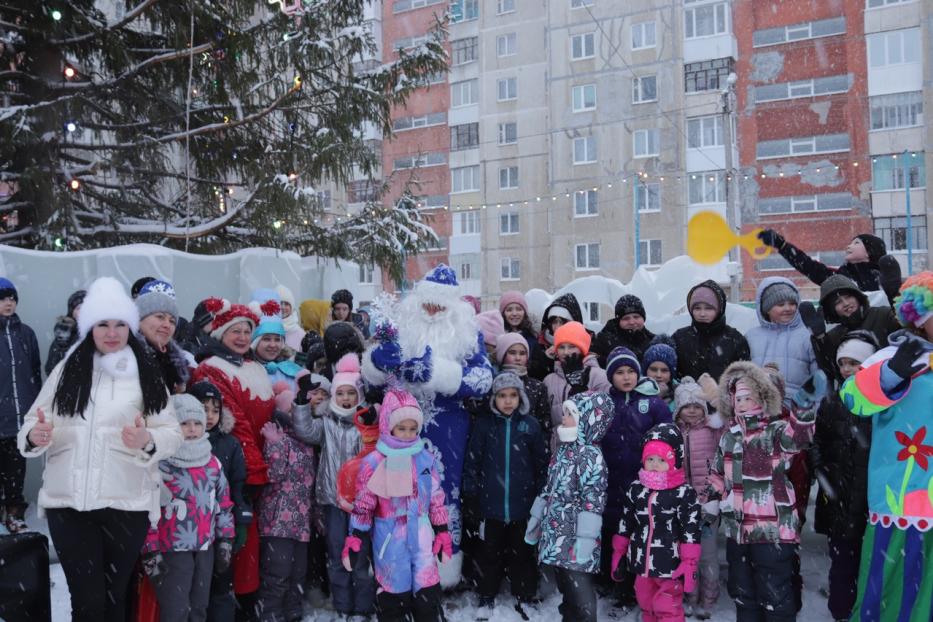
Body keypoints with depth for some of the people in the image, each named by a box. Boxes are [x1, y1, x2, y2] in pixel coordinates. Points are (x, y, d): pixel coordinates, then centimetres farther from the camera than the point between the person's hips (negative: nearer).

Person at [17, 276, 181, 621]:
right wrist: (34, 436, -14)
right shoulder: (67, 370, 8)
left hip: (126, 503, 0)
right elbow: (33, 422, 8)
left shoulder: (147, 374, 3)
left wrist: (147, 441, -23)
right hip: (68, 503, 1)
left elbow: (172, 432, -2)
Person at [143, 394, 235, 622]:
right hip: (172, 551, -6)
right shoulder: (159, 463, -10)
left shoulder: (213, 463, 8)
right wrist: (150, 551, -12)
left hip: (205, 548, 6)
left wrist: (225, 540, 12)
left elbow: (224, 504, 15)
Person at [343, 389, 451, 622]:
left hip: (422, 538, 3)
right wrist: (354, 541, -5)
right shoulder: (374, 462, -8)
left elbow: (437, 499, 9)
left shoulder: (426, 458, 2)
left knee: (428, 594, 7)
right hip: (390, 542, -2)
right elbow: (362, 506, -4)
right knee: (393, 595, 8)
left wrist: (442, 532, 8)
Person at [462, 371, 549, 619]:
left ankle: (524, 598, 29)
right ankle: (487, 598, 29)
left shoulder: (530, 425, -2)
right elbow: (473, 462, 0)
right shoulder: (484, 424, -2)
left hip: (523, 503, 0)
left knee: (522, 552, 13)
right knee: (490, 552, 14)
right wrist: (471, 496, -1)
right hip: (491, 503, 0)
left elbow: (542, 464, 2)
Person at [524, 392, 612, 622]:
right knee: (567, 595, 19)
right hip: (556, 537, 8)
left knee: (582, 602, -6)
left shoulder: (591, 455, -15)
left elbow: (593, 501, -19)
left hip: (574, 541, -8)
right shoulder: (564, 450, 11)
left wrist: (585, 541, -21)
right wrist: (536, 519, 21)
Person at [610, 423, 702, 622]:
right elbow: (625, 523, 10)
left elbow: (691, 531, -11)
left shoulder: (684, 493, -13)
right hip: (641, 562, 5)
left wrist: (689, 564, -11)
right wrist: (619, 554, 12)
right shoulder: (636, 489, 1)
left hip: (670, 566, -5)